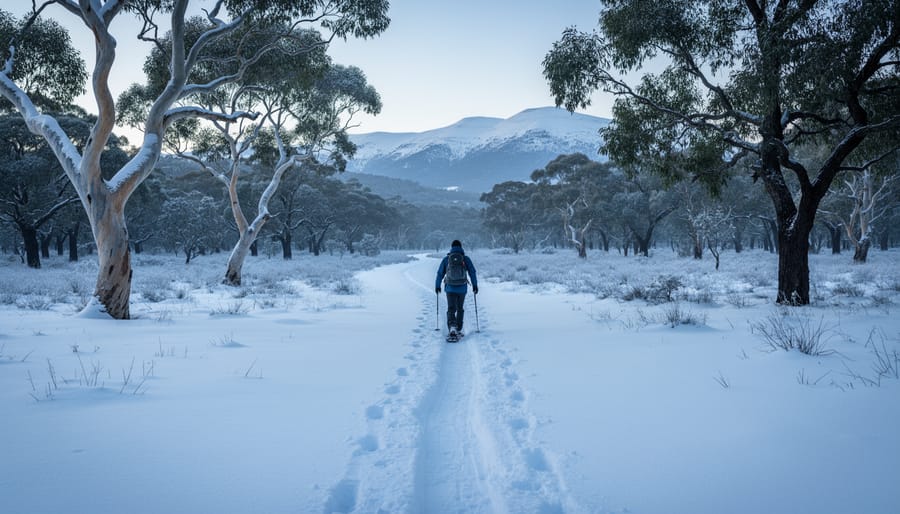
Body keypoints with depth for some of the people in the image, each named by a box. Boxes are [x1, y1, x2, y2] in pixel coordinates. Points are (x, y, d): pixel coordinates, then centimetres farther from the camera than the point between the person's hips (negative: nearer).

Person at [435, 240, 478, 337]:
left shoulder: (446, 259, 1)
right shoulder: (466, 259, 0)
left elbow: (440, 273, 5)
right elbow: (472, 272, 0)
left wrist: (437, 286, 16)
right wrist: (475, 285, 8)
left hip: (450, 288, 0)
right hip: (462, 288, 1)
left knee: (451, 309, 2)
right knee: (460, 309, 17)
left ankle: (452, 327, -22)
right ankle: (459, 330, 20)